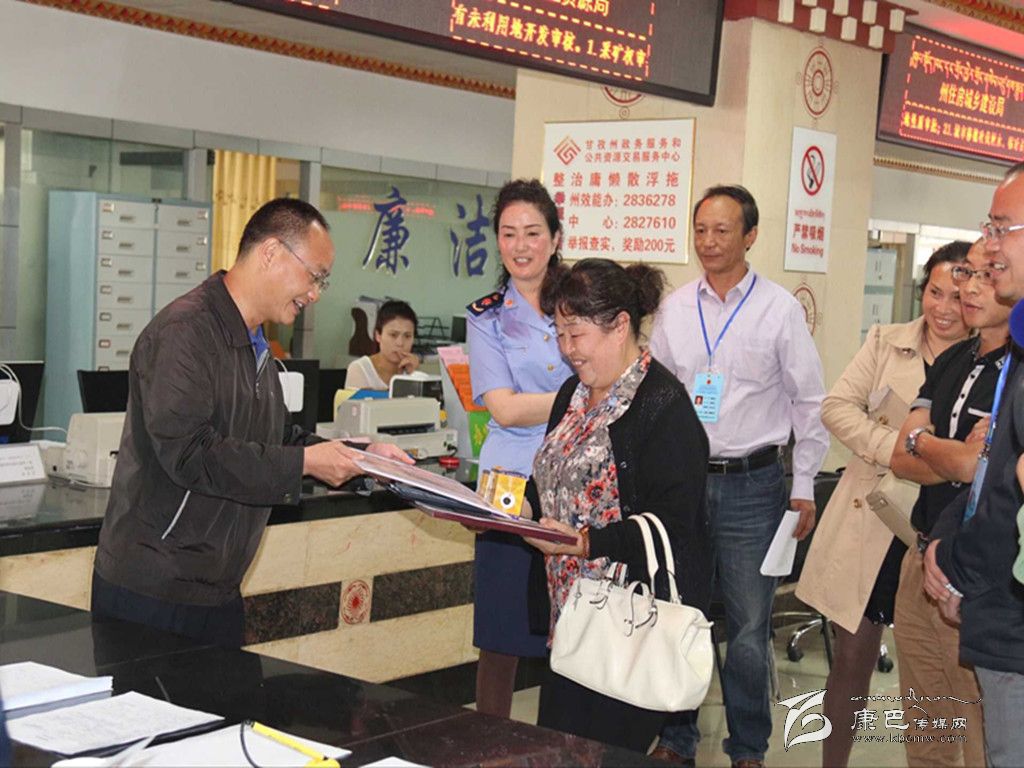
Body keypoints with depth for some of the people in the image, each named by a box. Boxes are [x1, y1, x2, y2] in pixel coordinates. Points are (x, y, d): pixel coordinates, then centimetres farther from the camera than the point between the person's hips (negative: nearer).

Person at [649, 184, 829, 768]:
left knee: (749, 627, 2)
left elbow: (810, 402, 1)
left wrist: (804, 487, 0)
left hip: (753, 483, -3)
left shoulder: (780, 309, -3)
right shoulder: (676, 309, 6)